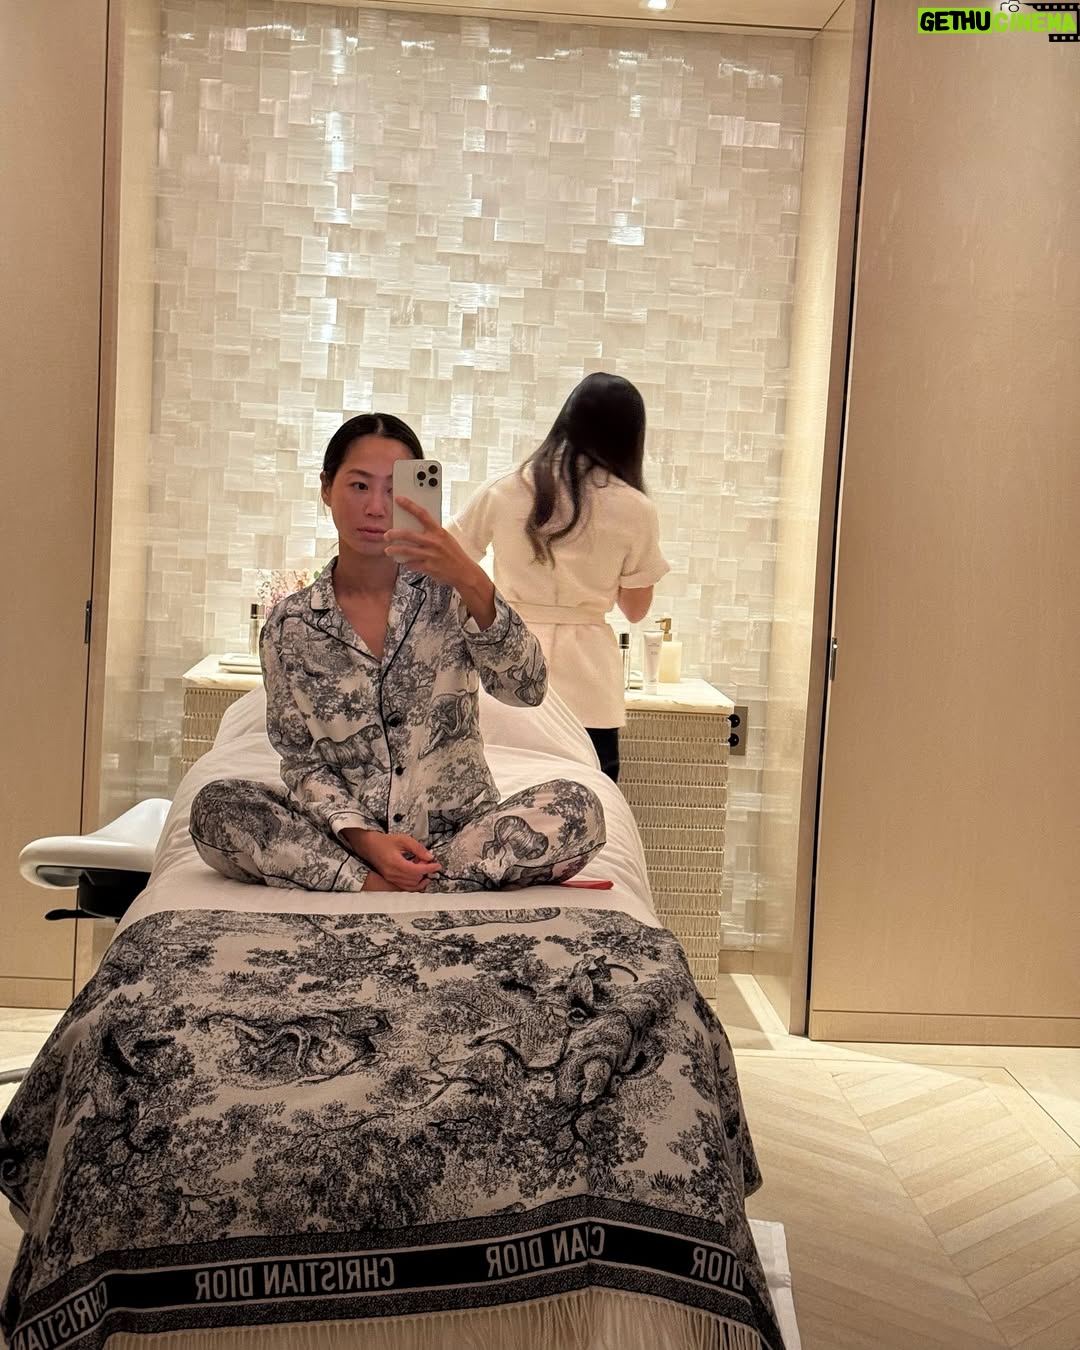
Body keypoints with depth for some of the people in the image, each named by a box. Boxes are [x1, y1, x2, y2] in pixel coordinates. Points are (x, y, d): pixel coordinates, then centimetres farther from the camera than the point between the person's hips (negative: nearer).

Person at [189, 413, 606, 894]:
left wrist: (472, 581, -32)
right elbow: (301, 762, -1)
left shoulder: (446, 593, 0)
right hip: (347, 834, 1)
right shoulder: (290, 625, 2)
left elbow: (528, 687, -16)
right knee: (216, 805, -25)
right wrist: (363, 838, -20)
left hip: (460, 825, -1)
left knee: (577, 807, -27)